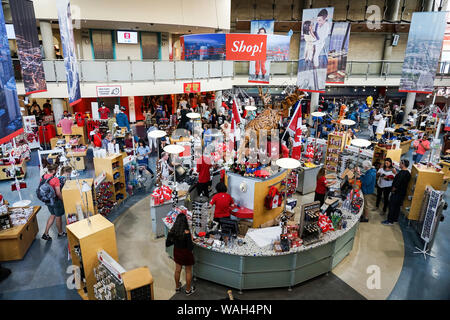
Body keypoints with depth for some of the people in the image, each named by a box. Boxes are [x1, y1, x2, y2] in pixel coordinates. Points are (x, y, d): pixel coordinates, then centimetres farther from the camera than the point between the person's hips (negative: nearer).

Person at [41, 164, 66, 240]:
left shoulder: (42, 177, -5)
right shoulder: (55, 179, -26)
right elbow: (58, 193, -22)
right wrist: (63, 200, -6)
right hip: (55, 201, -6)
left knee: (52, 215, 24)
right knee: (58, 217, 13)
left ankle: (46, 233, 25)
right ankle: (60, 233, 32)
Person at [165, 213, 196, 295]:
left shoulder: (172, 231, -15)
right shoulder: (186, 233, -30)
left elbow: (167, 244, -3)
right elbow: (190, 247, -25)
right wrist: (191, 239, -10)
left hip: (177, 252, 5)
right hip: (186, 254, -5)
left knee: (177, 270, 25)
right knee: (188, 271, 18)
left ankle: (177, 287, 46)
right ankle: (188, 290, 35)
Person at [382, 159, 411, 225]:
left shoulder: (402, 173, -24)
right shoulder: (408, 173, 7)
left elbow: (397, 183, -24)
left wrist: (393, 190, -10)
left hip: (397, 193, -9)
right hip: (402, 193, 9)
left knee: (392, 206, -2)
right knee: (397, 206, 19)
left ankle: (390, 221, 3)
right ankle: (395, 219, 30)